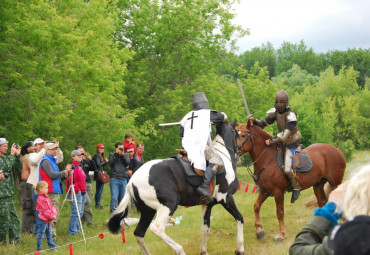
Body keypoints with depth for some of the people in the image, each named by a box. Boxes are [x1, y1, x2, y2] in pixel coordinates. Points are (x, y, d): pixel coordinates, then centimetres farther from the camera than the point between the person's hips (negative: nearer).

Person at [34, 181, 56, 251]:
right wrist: (51, 216, -17)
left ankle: (52, 246, 26)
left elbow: (51, 206, 13)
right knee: (41, 234, -2)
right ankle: (39, 248, 3)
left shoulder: (46, 197, 11)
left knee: (49, 234, 18)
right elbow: (45, 210, -20)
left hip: (48, 219, 9)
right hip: (43, 220, -9)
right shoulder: (40, 199, -18)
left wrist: (55, 214, -2)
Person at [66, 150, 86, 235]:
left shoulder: (79, 167, 17)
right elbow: (70, 181, -20)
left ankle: (76, 228, 21)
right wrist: (77, 190, -17)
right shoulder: (72, 167, -13)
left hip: (82, 192, 10)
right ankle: (72, 231, -3)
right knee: (76, 212, -10)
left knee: (80, 212, 13)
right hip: (76, 193, -10)